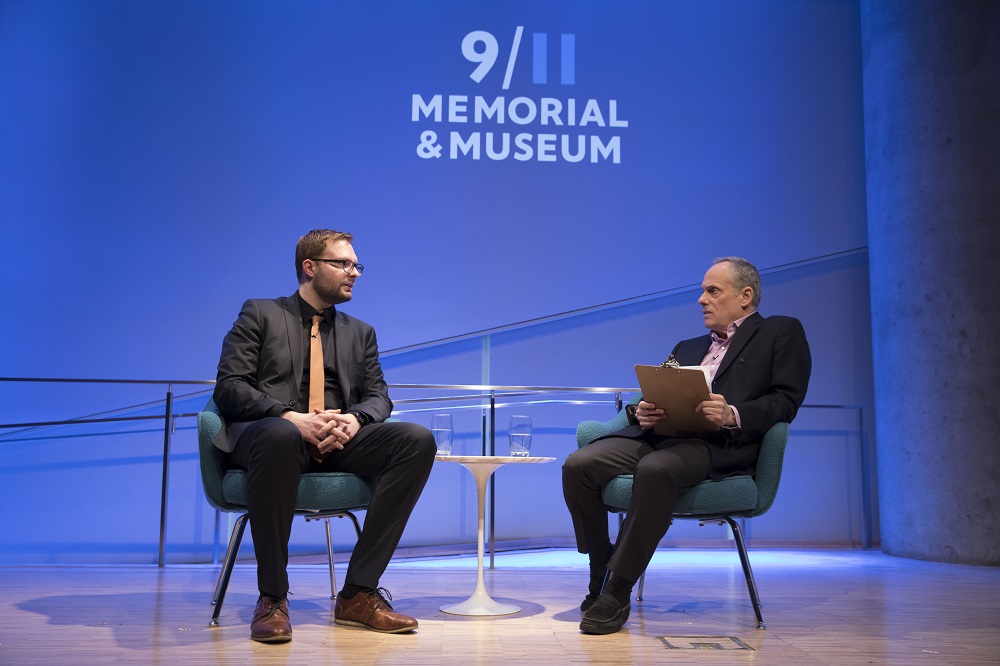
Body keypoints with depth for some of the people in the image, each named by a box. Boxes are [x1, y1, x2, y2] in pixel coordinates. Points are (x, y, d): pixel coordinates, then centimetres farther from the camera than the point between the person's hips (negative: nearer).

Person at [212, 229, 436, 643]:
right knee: (281, 435, -41)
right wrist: (292, 418, -18)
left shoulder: (361, 333, 24)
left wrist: (355, 418, -12)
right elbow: (229, 387, -1)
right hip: (270, 432, -4)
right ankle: (272, 597, -25)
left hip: (339, 440, 4)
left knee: (418, 439, -23)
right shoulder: (259, 314, 11)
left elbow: (378, 396, 14)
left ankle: (358, 592, -20)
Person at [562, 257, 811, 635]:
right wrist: (641, 412, -2)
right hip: (658, 434, 6)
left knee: (656, 469, -38)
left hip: (720, 444, -6)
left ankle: (617, 592, -25)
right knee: (579, 465, -18)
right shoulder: (687, 347, 33)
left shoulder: (782, 332, 15)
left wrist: (732, 415, -18)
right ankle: (602, 572, -3)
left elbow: (785, 401, 0)